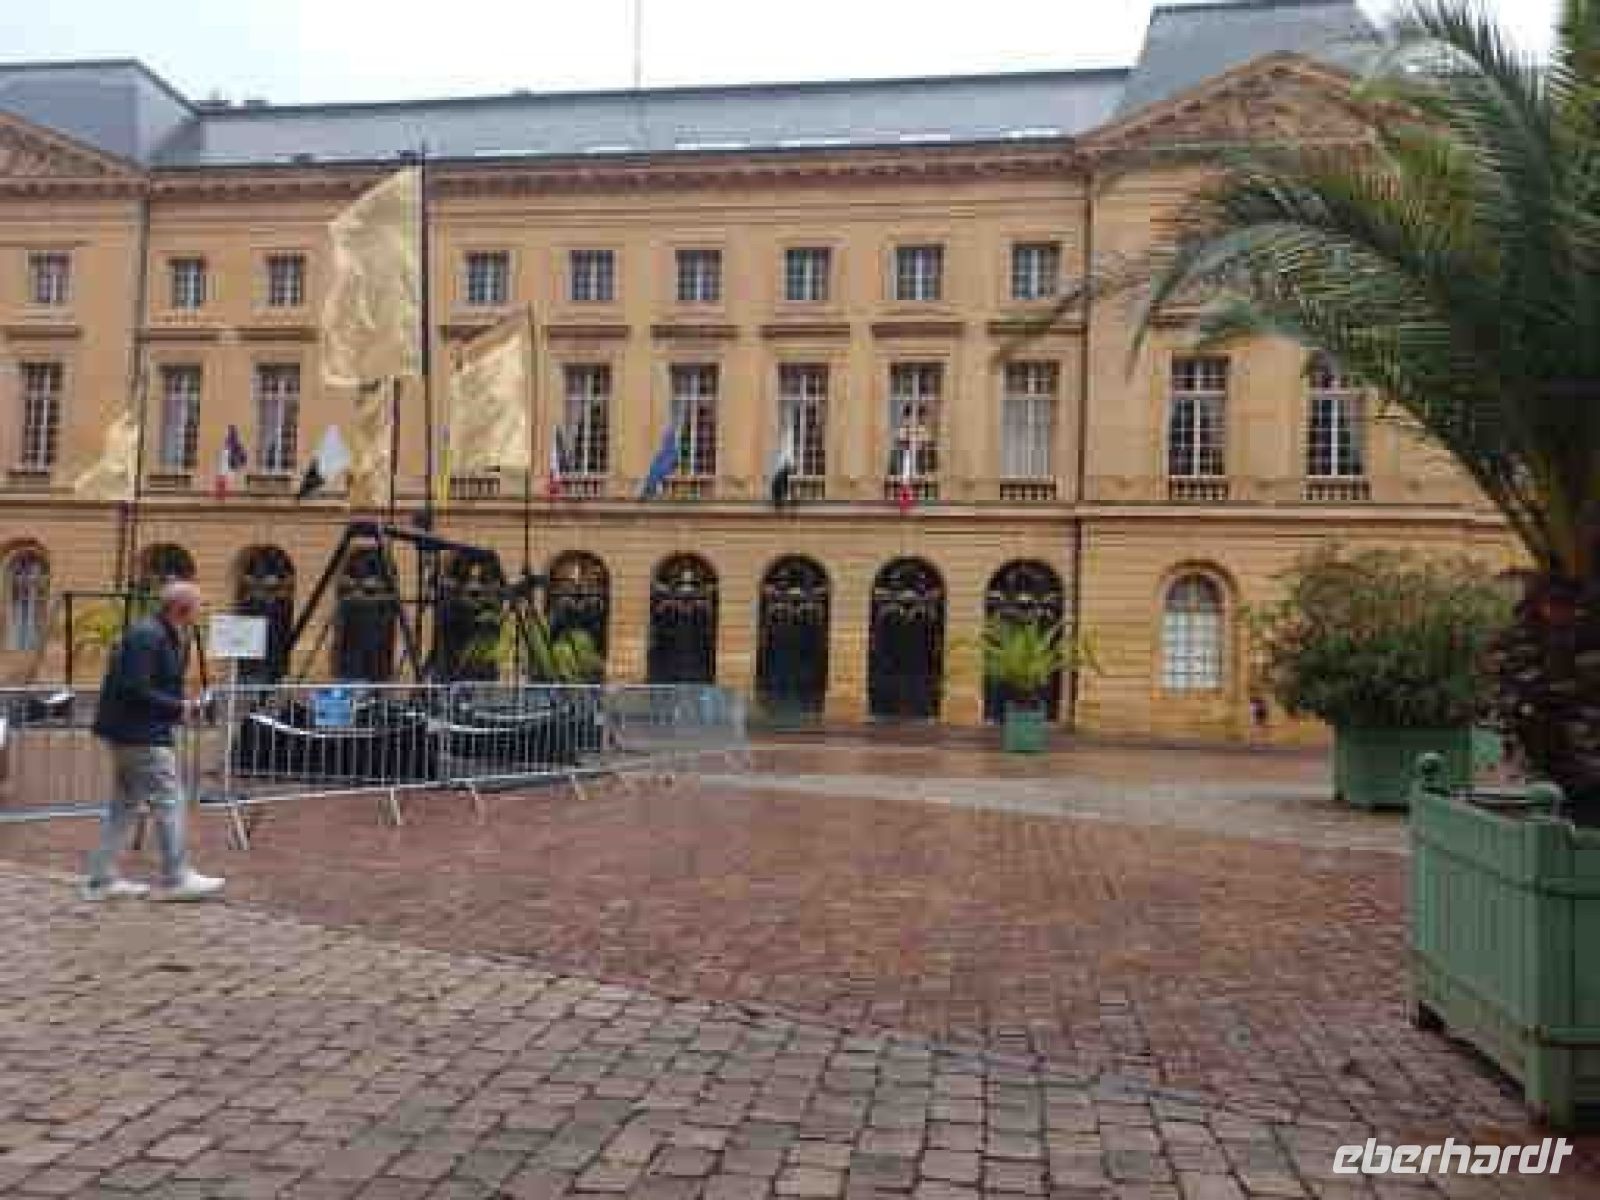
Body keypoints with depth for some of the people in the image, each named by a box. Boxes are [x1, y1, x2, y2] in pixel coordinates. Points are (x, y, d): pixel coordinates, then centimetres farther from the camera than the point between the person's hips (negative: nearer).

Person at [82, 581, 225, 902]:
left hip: (132, 732, 10)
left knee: (126, 803, 14)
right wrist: (177, 708, -17)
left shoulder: (168, 637, 12)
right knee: (168, 800, -5)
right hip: (139, 733, -10)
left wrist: (182, 706, 3)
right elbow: (134, 689, -23)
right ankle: (176, 878, 1)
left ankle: (102, 879, 21)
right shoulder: (147, 635, -17)